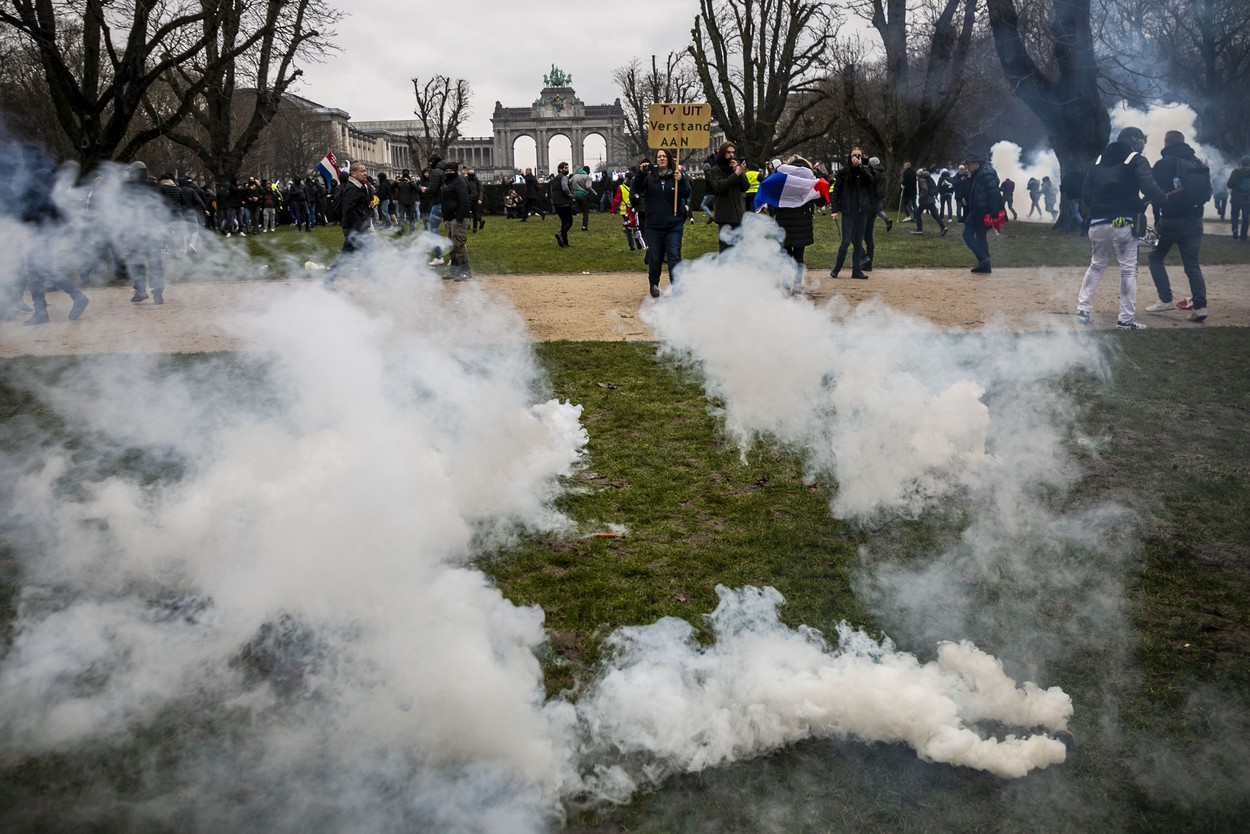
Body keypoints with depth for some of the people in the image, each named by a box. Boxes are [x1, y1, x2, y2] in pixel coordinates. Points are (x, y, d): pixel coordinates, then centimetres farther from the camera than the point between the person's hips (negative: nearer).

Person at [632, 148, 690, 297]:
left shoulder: (677, 175, 2)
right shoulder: (649, 176, 2)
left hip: (674, 225, -1)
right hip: (653, 225, 1)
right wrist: (640, 173, -24)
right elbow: (636, 189, -9)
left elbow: (687, 194, -4)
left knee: (674, 256, -8)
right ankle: (654, 284, 28)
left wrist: (680, 181, -21)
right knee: (654, 258, 8)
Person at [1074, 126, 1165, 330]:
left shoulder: (1099, 160, 16)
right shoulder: (1136, 160, -1)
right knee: (1128, 270, 2)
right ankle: (1126, 318, 1)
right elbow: (1150, 189, -16)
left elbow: (1086, 193, 12)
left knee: (1096, 265, 21)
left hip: (1098, 223, 5)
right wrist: (1164, 201, -5)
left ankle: (1083, 310, 12)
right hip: (1123, 223, -5)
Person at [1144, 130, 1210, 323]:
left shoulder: (1163, 164, -5)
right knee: (1192, 264, 7)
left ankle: (1165, 300, 0)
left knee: (1155, 258, 12)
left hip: (1170, 220, -4)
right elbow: (1207, 193, 11)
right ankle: (1199, 305, -6)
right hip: (1194, 220, 4)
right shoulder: (1199, 164, 10)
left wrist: (1157, 218, 2)